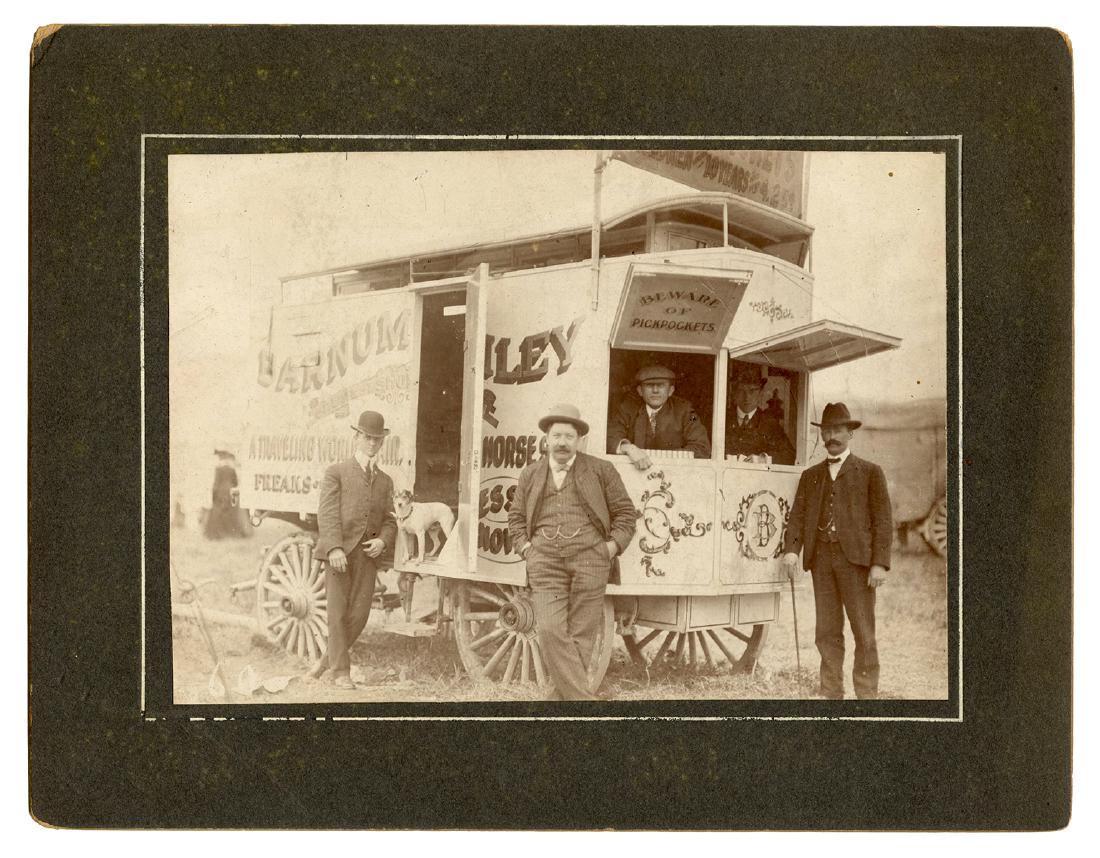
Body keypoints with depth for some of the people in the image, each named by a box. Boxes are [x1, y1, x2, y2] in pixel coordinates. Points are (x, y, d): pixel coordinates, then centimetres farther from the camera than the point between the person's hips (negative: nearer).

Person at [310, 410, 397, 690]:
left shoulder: (385, 481, 20)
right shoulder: (336, 472, 6)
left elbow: (389, 520, 18)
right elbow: (328, 513, -5)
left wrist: (382, 541, -5)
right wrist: (334, 548, -18)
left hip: (368, 554, 4)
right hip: (339, 551, -4)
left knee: (358, 614, -1)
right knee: (338, 612, -4)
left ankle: (327, 659, 18)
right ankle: (341, 672, 3)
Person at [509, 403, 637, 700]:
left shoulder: (601, 470, 7)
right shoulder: (531, 474, 15)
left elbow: (625, 512, 9)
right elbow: (516, 516, 22)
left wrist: (612, 547, -3)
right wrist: (526, 548, 7)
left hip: (589, 558, -1)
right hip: (544, 562, 2)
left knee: (581, 634, 0)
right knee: (550, 630, -12)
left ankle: (563, 697, 12)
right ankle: (584, 699, -9)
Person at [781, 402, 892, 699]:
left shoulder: (870, 472, 7)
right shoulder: (810, 475, 18)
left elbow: (882, 521, 1)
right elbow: (798, 516, 10)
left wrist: (879, 563, -9)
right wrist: (791, 550, -8)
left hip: (856, 556, -3)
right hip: (821, 558, 3)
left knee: (863, 632, -3)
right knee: (827, 632, 5)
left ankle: (867, 694, 2)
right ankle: (830, 694, 10)